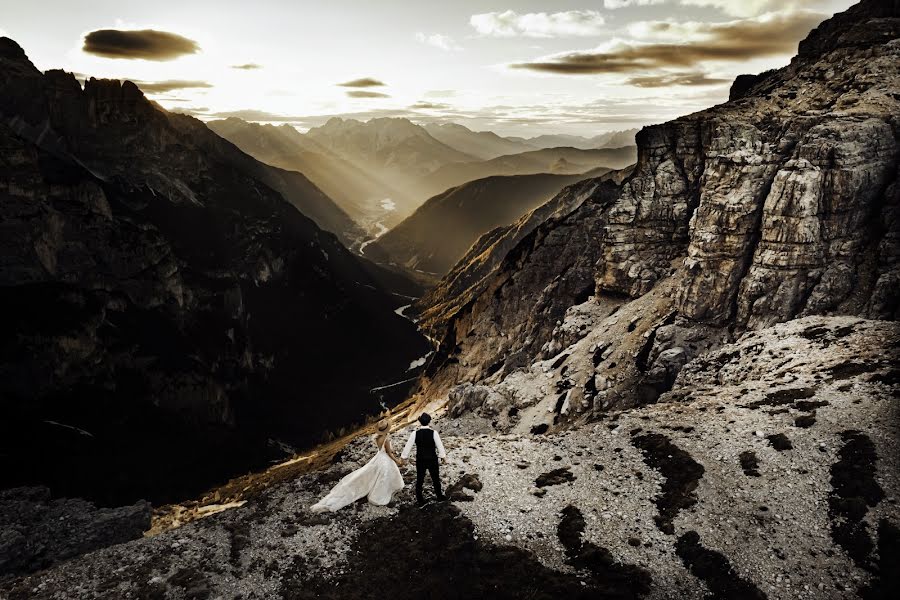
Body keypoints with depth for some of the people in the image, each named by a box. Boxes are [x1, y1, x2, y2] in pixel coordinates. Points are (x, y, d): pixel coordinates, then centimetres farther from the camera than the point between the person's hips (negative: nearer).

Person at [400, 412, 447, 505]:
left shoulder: (415, 434, -16)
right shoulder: (434, 433, -20)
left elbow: (408, 446, -8)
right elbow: (440, 446, -12)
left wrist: (403, 457, 6)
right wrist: (442, 455, 6)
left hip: (420, 461, 0)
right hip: (432, 460, 0)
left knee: (419, 480, 18)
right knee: (435, 478, 22)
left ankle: (420, 500, 31)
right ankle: (439, 496, 42)